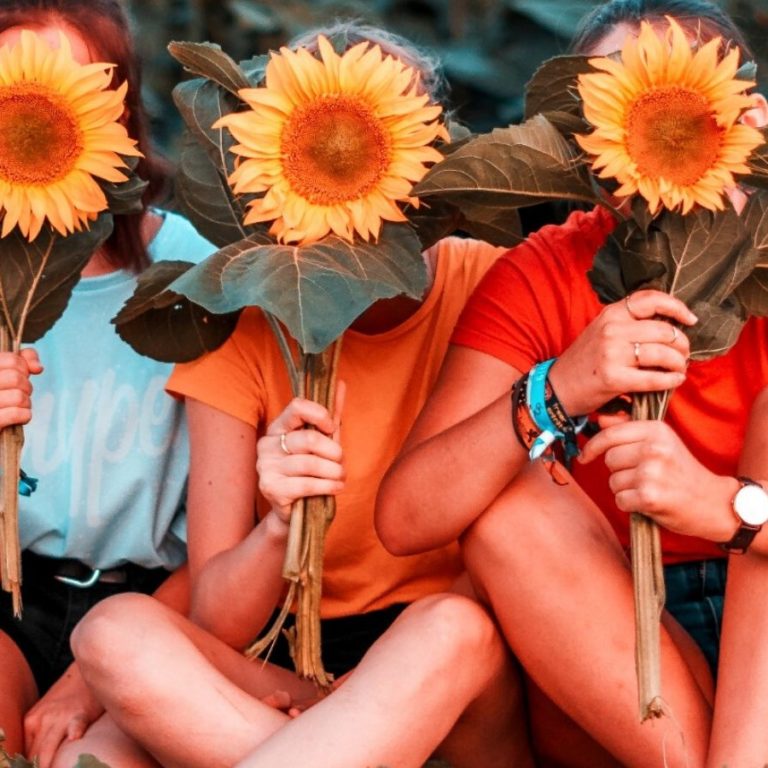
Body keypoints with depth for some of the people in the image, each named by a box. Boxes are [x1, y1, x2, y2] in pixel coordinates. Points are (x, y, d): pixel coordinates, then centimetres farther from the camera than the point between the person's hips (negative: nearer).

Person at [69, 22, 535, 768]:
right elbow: (212, 626, -5)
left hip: (479, 676, -2)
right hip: (288, 669, 2)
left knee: (454, 629, -36)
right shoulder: (246, 328, -1)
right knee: (118, 631, -27)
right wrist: (282, 526, -24)